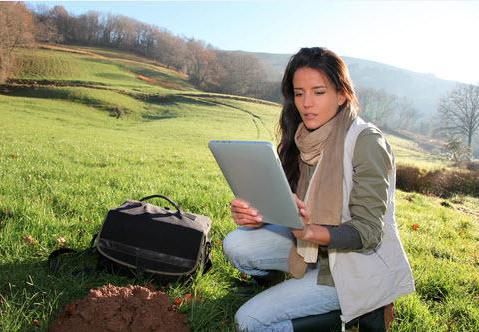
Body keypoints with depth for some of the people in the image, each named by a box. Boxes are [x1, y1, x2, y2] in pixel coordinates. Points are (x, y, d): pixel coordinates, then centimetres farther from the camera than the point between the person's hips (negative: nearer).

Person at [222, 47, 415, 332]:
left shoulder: (366, 141, -21)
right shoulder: (308, 140, 0)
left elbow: (367, 233, -23)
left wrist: (310, 232, -40)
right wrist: (257, 215, -21)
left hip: (357, 266, -6)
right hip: (317, 247, 7)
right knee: (237, 244, -12)